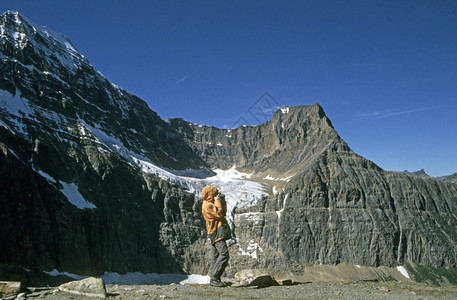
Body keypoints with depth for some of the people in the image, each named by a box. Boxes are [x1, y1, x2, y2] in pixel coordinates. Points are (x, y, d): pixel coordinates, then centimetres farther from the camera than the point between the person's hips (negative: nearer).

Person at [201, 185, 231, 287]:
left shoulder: (211, 203, 20)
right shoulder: (207, 205, -11)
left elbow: (224, 213, 22)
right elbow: (219, 214, -18)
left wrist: (223, 201, 13)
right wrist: (218, 201, -10)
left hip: (218, 232, 11)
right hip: (217, 232, -11)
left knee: (216, 256, 10)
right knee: (224, 254, -18)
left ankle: (214, 279, 14)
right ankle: (214, 278, -17)